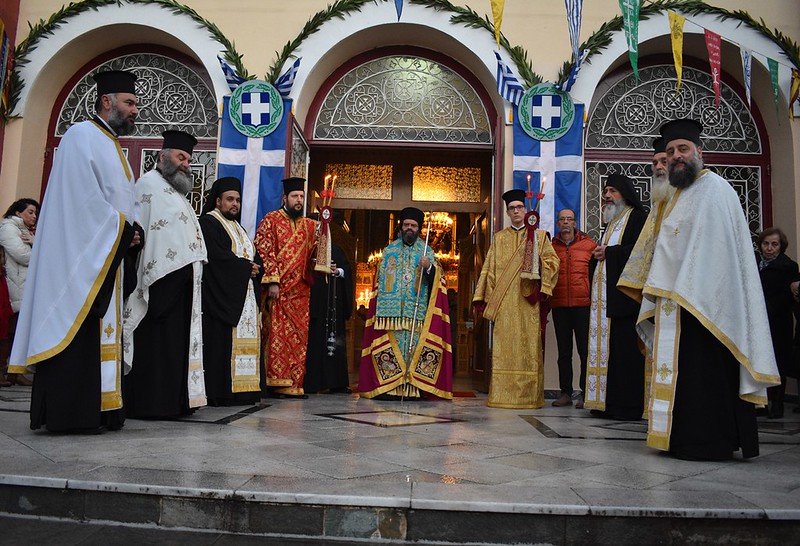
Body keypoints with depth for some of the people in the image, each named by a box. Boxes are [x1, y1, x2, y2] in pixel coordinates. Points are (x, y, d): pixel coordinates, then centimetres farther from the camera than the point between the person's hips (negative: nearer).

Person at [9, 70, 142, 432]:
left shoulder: (111, 147, 23)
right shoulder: (83, 136, -5)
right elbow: (85, 197, -16)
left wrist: (131, 232, 3)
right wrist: (123, 229, -12)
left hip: (108, 256, 9)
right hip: (81, 255, -9)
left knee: (100, 332, 7)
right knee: (76, 332, -9)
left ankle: (93, 409, 10)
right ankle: (68, 414, -5)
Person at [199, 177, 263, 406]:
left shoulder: (238, 227, 25)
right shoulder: (208, 222, -2)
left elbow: (254, 257, 20)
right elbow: (217, 255, -16)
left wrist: (254, 266, -2)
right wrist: (246, 266, -9)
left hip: (245, 294, 8)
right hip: (223, 293, -8)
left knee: (244, 340, 3)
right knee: (223, 341, -11)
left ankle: (241, 390, 4)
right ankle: (220, 392, -9)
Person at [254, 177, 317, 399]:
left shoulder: (309, 225, 16)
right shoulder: (271, 220, 2)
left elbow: (313, 255, 19)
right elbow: (264, 252, -6)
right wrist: (272, 281, -15)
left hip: (300, 290, 5)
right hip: (278, 289, -5)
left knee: (299, 337, 5)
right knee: (277, 335, -5)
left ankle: (294, 384, 11)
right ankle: (277, 383, 0)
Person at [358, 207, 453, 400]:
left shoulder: (427, 253, 13)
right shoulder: (389, 251, 16)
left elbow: (436, 282, 4)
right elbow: (379, 283, 15)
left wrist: (429, 268, -16)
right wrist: (380, 308, 6)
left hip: (417, 312, -1)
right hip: (391, 311, 1)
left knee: (415, 346, -7)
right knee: (389, 347, -6)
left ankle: (413, 387, -3)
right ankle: (387, 387, -3)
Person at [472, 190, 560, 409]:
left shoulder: (539, 235, 14)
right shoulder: (499, 238, 18)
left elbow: (551, 260, 4)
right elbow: (489, 268, 13)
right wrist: (487, 297, 4)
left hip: (528, 299, -1)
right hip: (504, 300, 1)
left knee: (528, 344, -4)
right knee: (504, 344, -3)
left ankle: (528, 395, 0)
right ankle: (503, 394, -1)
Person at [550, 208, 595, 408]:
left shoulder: (589, 244, 6)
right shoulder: (551, 246, 11)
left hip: (583, 303, -2)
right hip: (559, 305, 2)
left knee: (585, 350, 0)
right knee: (564, 352, 8)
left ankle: (585, 394, 7)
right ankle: (565, 392, 14)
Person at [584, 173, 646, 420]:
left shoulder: (638, 218, 0)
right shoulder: (611, 222, 25)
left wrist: (609, 253, -11)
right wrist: (597, 256, 7)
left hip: (624, 295, -8)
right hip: (604, 296, 8)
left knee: (624, 349, -10)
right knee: (605, 347, 4)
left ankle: (628, 405, -5)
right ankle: (606, 401, 8)